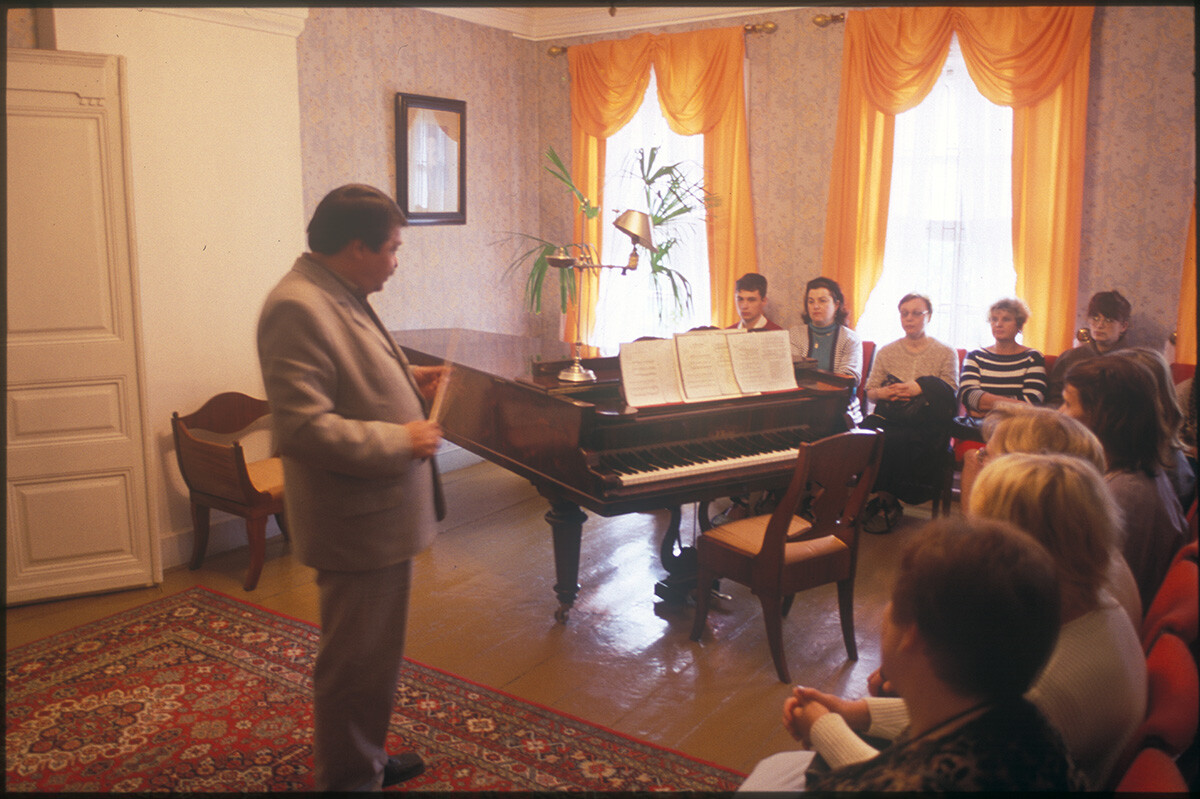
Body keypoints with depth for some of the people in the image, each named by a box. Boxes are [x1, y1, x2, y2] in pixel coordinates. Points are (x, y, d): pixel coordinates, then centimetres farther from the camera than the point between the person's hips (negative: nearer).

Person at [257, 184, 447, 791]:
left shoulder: (338, 296, 11)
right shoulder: (297, 307, -23)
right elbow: (303, 429, -29)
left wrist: (407, 379, 10)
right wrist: (402, 441, -22)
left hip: (380, 512, 11)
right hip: (356, 521, -11)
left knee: (372, 649, 23)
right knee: (358, 661, 4)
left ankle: (365, 758, 41)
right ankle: (350, 779, 23)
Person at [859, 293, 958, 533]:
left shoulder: (946, 354, 10)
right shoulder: (886, 352, 18)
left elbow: (949, 395, 2)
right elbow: (869, 391, 16)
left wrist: (920, 389, -14)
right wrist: (883, 392, -7)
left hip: (925, 424, -3)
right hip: (888, 417, 3)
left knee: (894, 441, -34)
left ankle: (886, 500, -13)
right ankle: (885, 500, -14)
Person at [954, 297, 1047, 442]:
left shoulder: (1032, 358, 11)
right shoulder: (975, 357, 16)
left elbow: (1033, 402, -4)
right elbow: (966, 394, -2)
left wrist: (983, 404, -5)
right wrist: (1015, 404, -13)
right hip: (976, 425, 2)